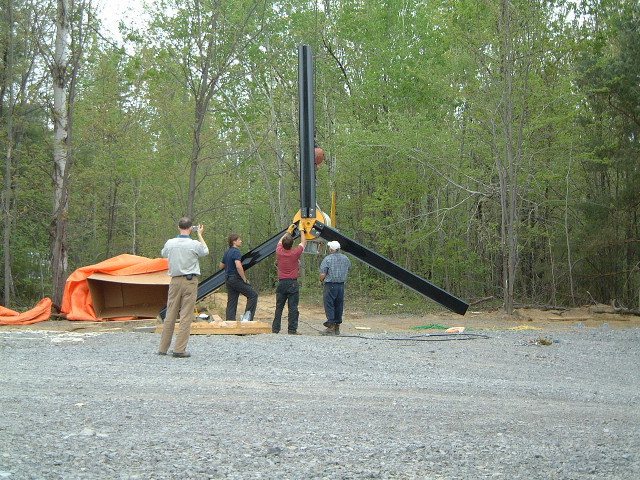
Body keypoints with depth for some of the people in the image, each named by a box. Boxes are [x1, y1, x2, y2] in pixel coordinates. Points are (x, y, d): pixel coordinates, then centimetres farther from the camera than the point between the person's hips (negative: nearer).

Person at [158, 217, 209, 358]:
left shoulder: (170, 243, -1)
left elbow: (163, 254, 22)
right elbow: (205, 252, 13)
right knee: (186, 317, -2)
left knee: (170, 316, 10)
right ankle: (179, 350, -5)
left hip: (175, 281, 4)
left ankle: (163, 348, 15)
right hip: (190, 281, -4)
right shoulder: (195, 244, -9)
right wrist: (200, 235, 24)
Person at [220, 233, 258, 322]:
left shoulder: (227, 252, 14)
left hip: (228, 280, 9)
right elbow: (238, 266, -26)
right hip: (236, 279, -9)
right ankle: (247, 316, -7)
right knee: (253, 295, -1)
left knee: (231, 303, 9)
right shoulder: (236, 252, -14)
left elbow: (221, 266, 25)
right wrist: (245, 280, -19)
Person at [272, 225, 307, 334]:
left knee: (279, 307, 9)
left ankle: (275, 329, 11)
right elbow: (303, 242, 8)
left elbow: (280, 241, 21)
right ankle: (292, 330, -4)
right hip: (293, 283, -3)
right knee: (293, 307, -2)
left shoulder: (279, 252, -1)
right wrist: (301, 230, 22)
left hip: (281, 283, 3)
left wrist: (288, 231, 31)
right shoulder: (295, 253, -9)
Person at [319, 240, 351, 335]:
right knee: (339, 305, 11)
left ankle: (331, 326, -6)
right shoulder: (346, 259, 7)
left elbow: (322, 274, -12)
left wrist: (321, 280, 8)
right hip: (341, 285, 5)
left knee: (329, 306, -2)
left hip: (330, 285, -5)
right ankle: (337, 327, 15)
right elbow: (348, 271, 15)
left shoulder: (327, 259, -10)